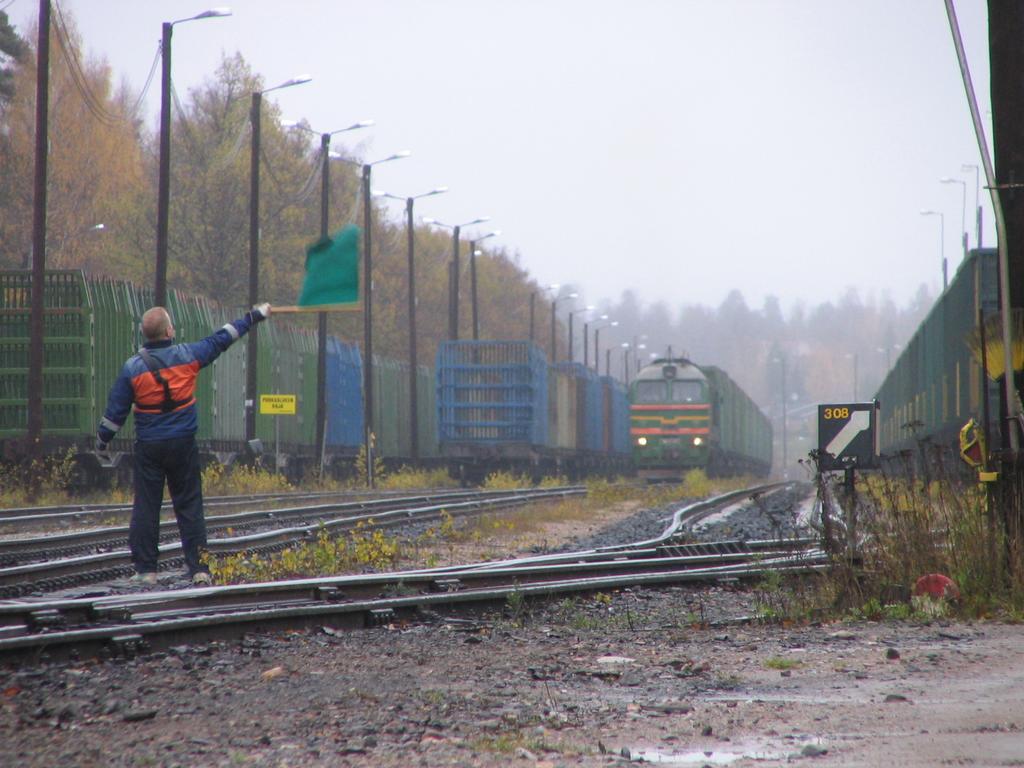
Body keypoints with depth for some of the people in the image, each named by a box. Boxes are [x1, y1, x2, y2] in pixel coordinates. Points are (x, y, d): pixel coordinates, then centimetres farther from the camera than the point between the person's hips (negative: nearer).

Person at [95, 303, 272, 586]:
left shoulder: (132, 367, -5)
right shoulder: (188, 355, -4)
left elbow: (115, 411, 0)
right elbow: (221, 339, 9)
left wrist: (102, 441, 14)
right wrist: (255, 316, 22)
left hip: (148, 447, -1)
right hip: (183, 445, 1)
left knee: (145, 507, 5)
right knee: (189, 506, 6)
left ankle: (145, 569, 5)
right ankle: (198, 568, 3)